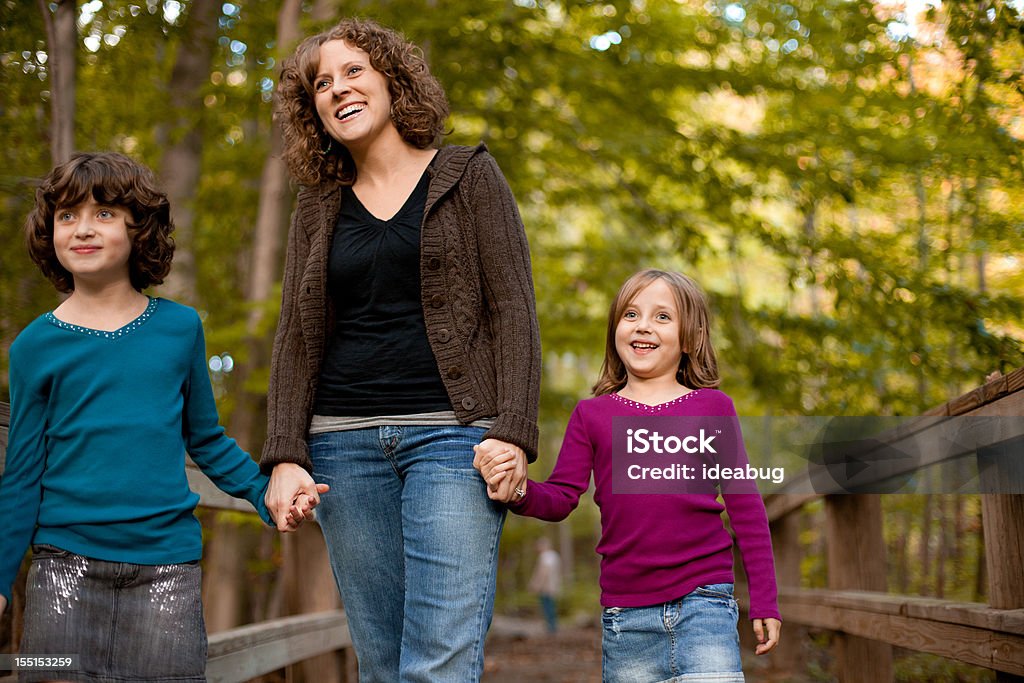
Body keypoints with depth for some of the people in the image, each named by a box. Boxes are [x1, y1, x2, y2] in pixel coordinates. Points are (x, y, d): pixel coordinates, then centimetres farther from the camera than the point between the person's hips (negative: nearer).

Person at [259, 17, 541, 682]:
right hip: (346, 442, 4)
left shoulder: (470, 176, 7)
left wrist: (513, 434, -11)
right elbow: (295, 339, 13)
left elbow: (513, 309, 0)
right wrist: (286, 457, 1)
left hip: (450, 432, -4)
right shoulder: (317, 209, 16)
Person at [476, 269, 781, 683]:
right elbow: (560, 498, 3)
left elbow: (746, 508, 7)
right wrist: (519, 494, -19)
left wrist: (763, 602, 6)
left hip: (703, 603, -2)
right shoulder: (592, 415, 9)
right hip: (625, 616, 2)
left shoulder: (712, 407, 5)